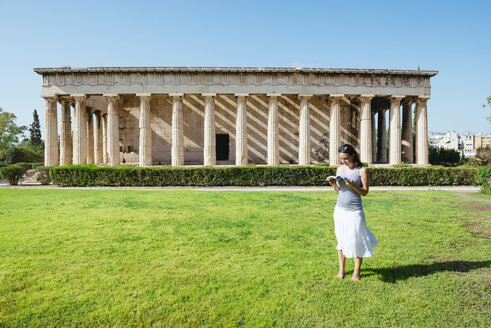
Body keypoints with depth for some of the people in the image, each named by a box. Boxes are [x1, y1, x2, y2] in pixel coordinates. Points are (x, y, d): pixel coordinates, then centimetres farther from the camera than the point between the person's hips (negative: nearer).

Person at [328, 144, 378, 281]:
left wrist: (352, 185, -22)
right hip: (339, 209, 4)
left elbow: (365, 192, -6)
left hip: (355, 211, -4)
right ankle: (341, 269, 25)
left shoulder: (361, 170, -7)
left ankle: (356, 272, 18)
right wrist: (333, 184, -7)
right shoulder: (340, 169, 7)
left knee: (355, 241, 2)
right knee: (341, 239, 11)